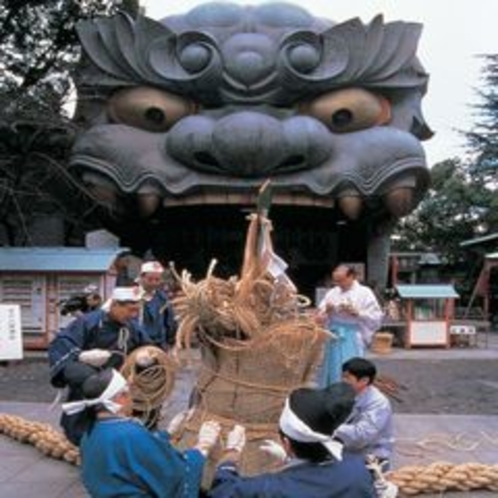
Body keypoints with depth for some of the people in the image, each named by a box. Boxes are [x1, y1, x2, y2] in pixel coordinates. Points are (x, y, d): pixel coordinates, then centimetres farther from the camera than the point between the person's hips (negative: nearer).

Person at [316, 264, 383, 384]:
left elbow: (376, 317, -8)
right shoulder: (332, 293, 10)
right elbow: (320, 317, 12)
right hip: (334, 336, 5)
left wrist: (356, 312, -17)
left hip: (353, 338, -4)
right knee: (331, 370, 6)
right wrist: (326, 311, -9)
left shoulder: (365, 293, -3)